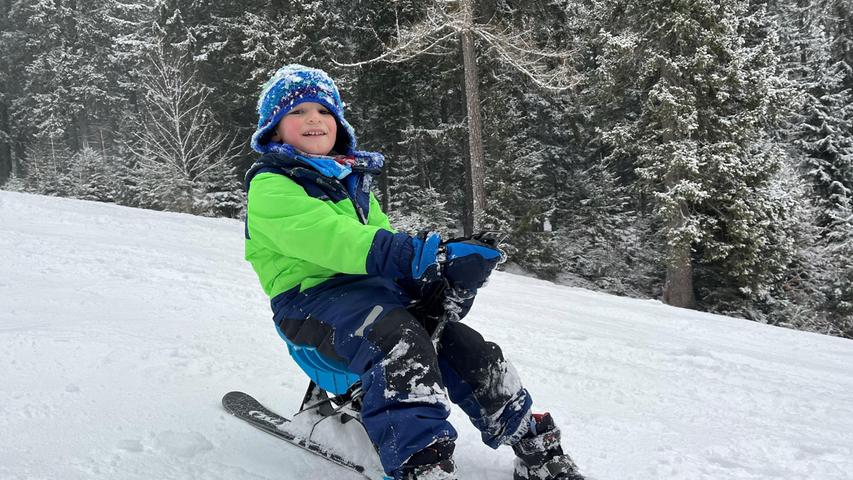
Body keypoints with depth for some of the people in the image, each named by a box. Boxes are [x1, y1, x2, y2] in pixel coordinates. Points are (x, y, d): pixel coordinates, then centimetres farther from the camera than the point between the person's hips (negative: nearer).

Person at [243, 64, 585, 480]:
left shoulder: (351, 179, 23)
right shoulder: (270, 185, -4)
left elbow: (378, 233, 15)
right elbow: (324, 236, -21)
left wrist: (435, 278, -7)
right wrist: (414, 256, -33)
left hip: (371, 288, 7)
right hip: (311, 297, -7)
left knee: (461, 345, -4)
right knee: (398, 340, -34)